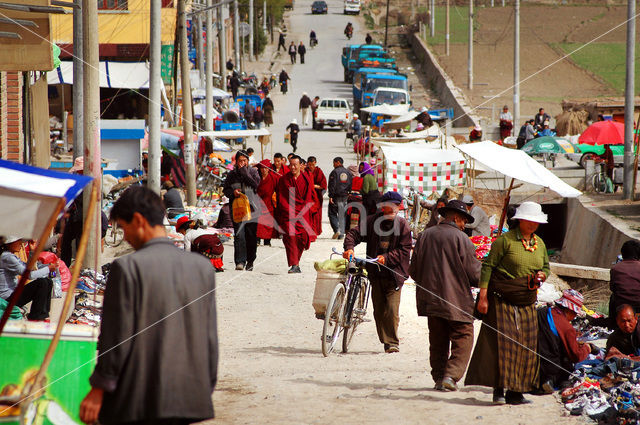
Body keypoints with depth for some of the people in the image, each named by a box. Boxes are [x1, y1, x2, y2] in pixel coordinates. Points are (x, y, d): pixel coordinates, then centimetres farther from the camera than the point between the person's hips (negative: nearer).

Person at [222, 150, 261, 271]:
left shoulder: (253, 172, 6)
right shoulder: (232, 174, 11)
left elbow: (256, 184, -11)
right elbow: (225, 189, 15)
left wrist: (244, 172, -11)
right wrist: (232, 192, -6)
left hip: (252, 208, -1)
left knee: (251, 235, 2)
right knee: (239, 235, -11)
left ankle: (250, 261, 15)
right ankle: (240, 261, -14)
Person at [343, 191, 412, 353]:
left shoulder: (402, 225, -2)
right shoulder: (372, 221, 3)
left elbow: (404, 250, -7)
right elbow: (354, 233, -1)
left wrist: (386, 258, -20)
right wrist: (349, 248, -21)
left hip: (394, 274, -3)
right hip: (376, 273, 3)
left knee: (391, 309, -11)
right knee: (378, 309, 7)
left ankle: (392, 342, -2)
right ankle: (386, 341, 19)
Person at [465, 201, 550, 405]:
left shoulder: (540, 243, 13)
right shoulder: (505, 240, -7)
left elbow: (546, 266, 26)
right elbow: (488, 266, -8)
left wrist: (542, 275, 0)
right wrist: (483, 295, -15)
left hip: (527, 303, 6)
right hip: (502, 299, -6)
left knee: (526, 346, 3)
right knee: (502, 342, -11)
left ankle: (515, 392, 9)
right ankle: (499, 390, -7)